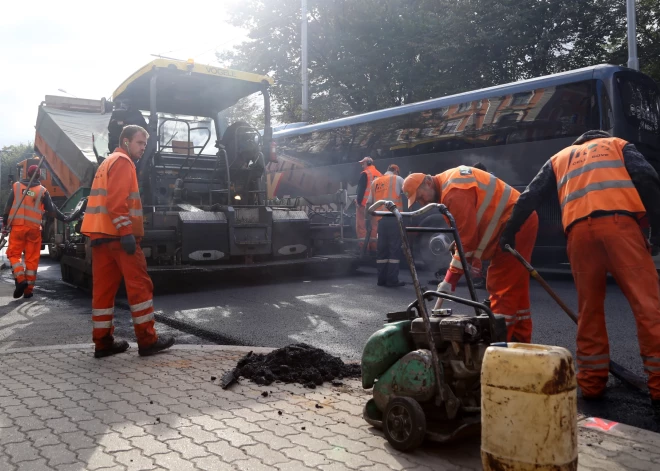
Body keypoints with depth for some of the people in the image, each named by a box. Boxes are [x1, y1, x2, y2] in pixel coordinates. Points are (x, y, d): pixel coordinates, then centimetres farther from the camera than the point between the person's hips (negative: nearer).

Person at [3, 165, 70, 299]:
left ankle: (20, 279, -13)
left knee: (14, 254, 9)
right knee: (32, 259, 5)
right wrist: (64, 218, 16)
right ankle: (28, 289, 8)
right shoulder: (42, 191, 2)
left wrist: (4, 224, 10)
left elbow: (8, 206, 4)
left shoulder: (16, 186, 5)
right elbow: (51, 210, 4)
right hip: (34, 228, 0)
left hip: (18, 226, 0)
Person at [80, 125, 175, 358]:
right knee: (139, 285, -6)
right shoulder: (123, 162, -5)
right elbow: (116, 201, -17)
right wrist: (126, 232, -21)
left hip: (100, 234, 10)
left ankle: (103, 342, 9)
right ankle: (147, 340, -3)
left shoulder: (107, 163, 26)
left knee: (104, 287, 7)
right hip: (118, 234, -9)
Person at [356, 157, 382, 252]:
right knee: (374, 226, 10)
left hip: (365, 204, -7)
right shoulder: (380, 175, 12)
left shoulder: (365, 174, -7)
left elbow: (361, 189, -14)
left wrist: (359, 201, -12)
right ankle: (373, 246, 10)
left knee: (361, 226, -3)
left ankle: (364, 246, -9)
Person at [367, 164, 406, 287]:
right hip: (393, 217, -5)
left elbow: (369, 202, 18)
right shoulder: (397, 179, 4)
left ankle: (381, 279, 10)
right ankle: (392, 280, -6)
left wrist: (369, 217, 27)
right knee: (394, 248, -3)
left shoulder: (375, 182, 18)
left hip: (380, 218, 5)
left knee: (382, 249, 10)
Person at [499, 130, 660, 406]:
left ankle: (592, 383, 10)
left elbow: (530, 198, 24)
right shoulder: (619, 145, 28)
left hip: (580, 230, 2)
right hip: (619, 222, -2)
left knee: (589, 308, 9)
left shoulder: (560, 158, 33)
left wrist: (509, 232, 28)